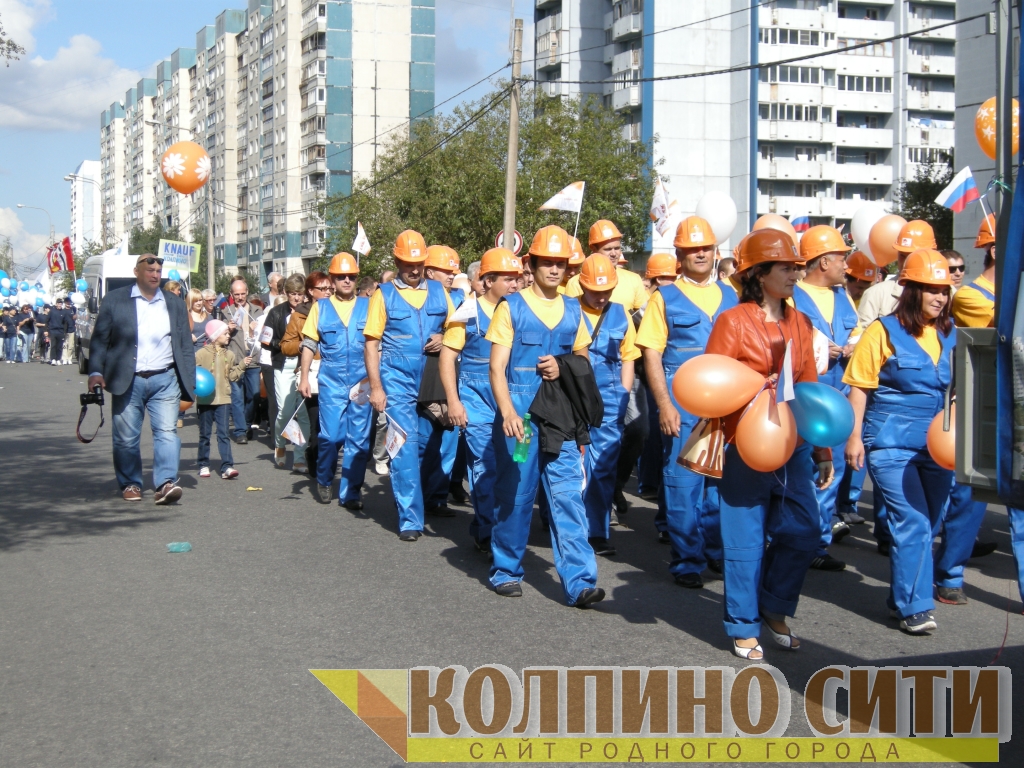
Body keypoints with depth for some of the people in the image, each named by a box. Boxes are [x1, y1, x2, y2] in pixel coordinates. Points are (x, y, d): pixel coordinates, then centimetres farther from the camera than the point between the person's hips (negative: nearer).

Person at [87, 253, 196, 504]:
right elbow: (99, 339, 2)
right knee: (126, 438, 4)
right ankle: (131, 484, 19)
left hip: (165, 381, 1)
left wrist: (188, 385, 5)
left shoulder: (174, 305, 13)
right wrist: (96, 371, -11)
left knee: (167, 432, -12)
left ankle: (166, 483, -17)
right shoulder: (115, 300, 5)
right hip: (127, 381, -1)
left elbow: (186, 347, 12)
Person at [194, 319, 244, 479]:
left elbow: (232, 376, 8)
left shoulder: (229, 354, 6)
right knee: (205, 434, 8)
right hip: (205, 399, -2)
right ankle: (203, 465, 19)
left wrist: (241, 366, -5)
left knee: (224, 433, -4)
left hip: (223, 399, 2)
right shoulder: (201, 354, -4)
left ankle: (227, 466, -10)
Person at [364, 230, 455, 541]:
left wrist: (443, 338, -8)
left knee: (426, 443, 8)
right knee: (406, 445, -8)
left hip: (432, 381, 3)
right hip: (397, 380, -3)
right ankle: (410, 518, -5)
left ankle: (404, 492, 30)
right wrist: (375, 386, -7)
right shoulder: (384, 295, 2)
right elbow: (372, 343, 1)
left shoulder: (439, 292, 10)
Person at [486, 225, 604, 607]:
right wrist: (507, 411, -21)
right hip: (520, 413, -2)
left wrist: (562, 369, -5)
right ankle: (506, 571, 21)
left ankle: (578, 581, -7)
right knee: (515, 495, 5)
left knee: (568, 495, -4)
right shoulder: (511, 307, 0)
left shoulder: (573, 310, 10)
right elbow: (496, 367, -5)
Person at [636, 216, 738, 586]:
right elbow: (651, 354, -3)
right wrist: (664, 404, -12)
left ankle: (715, 550, 23)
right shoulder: (665, 298, 2)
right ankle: (686, 560, 7)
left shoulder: (729, 299, 12)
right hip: (682, 401, -3)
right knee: (682, 480, -2)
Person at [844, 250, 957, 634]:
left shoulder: (950, 335, 8)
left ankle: (903, 597, 25)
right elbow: (860, 387, -5)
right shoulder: (884, 331, -6)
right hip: (892, 443, -5)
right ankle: (913, 607, -4)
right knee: (913, 523, -11)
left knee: (928, 524, 10)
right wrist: (855, 435, -11)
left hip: (937, 445, 5)